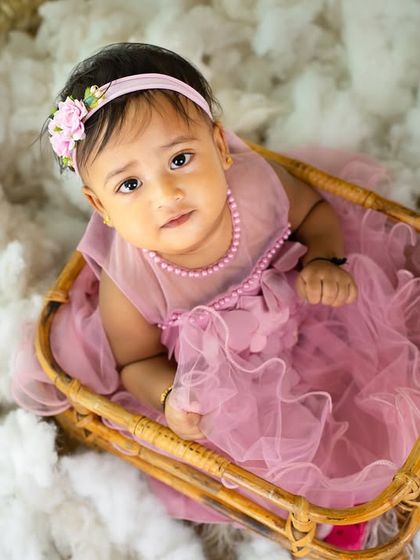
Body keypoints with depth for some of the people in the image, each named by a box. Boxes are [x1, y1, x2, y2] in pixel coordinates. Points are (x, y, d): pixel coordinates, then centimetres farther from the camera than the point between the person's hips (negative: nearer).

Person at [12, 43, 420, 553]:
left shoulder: (256, 181, -27)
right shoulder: (127, 285, -32)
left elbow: (314, 211, -3)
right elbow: (136, 362, -11)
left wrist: (326, 261, -23)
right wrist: (169, 395, -32)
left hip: (295, 310, 3)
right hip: (211, 381, -2)